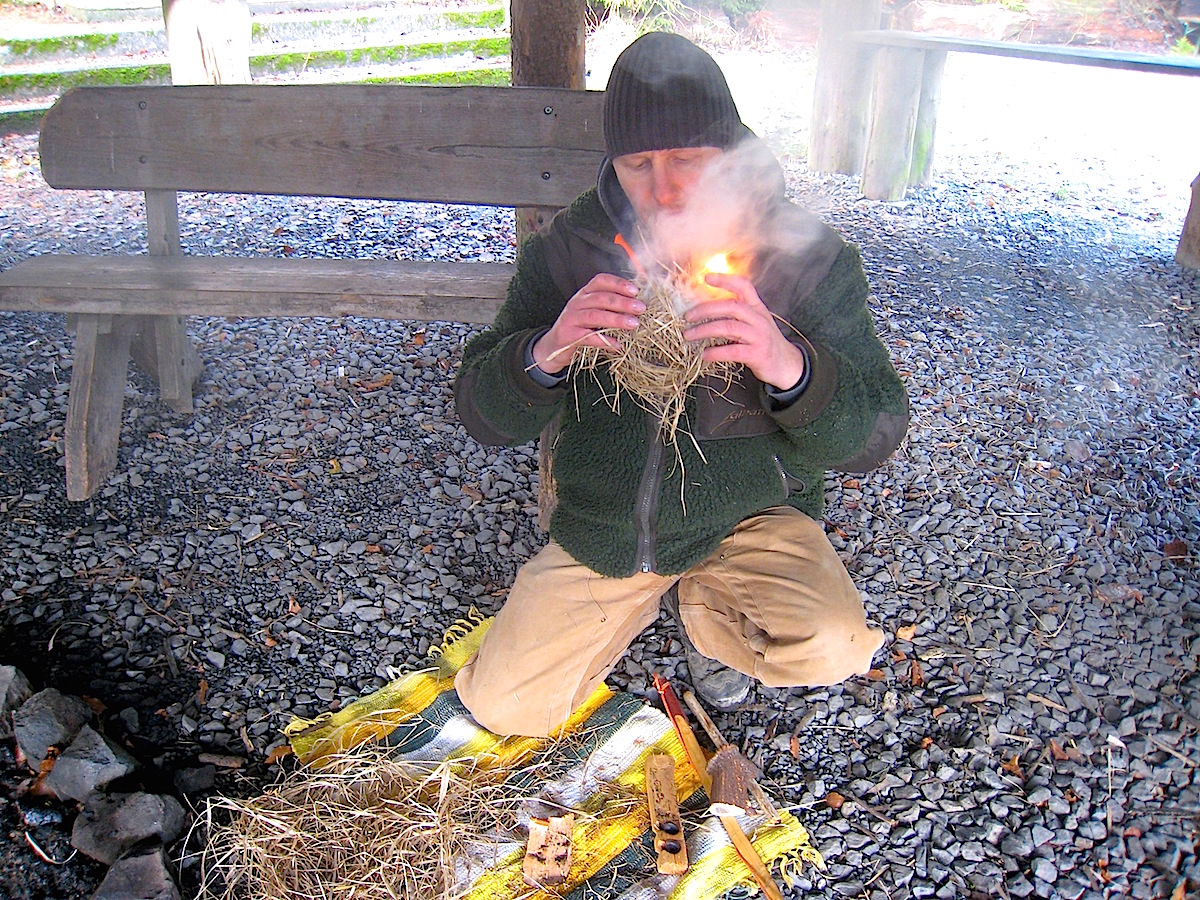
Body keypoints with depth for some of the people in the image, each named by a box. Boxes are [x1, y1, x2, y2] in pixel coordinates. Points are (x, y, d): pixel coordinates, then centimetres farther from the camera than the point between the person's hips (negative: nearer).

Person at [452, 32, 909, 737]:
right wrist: (545, 354, -31)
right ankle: (631, 609, 27)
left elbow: (877, 433, -15)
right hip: (599, 532, 2)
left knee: (829, 649, -27)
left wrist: (790, 368, -37)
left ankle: (706, 612, 10)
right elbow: (483, 414, -8)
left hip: (749, 520, -1)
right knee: (501, 705, -1)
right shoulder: (566, 250, -7)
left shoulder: (809, 256, -11)